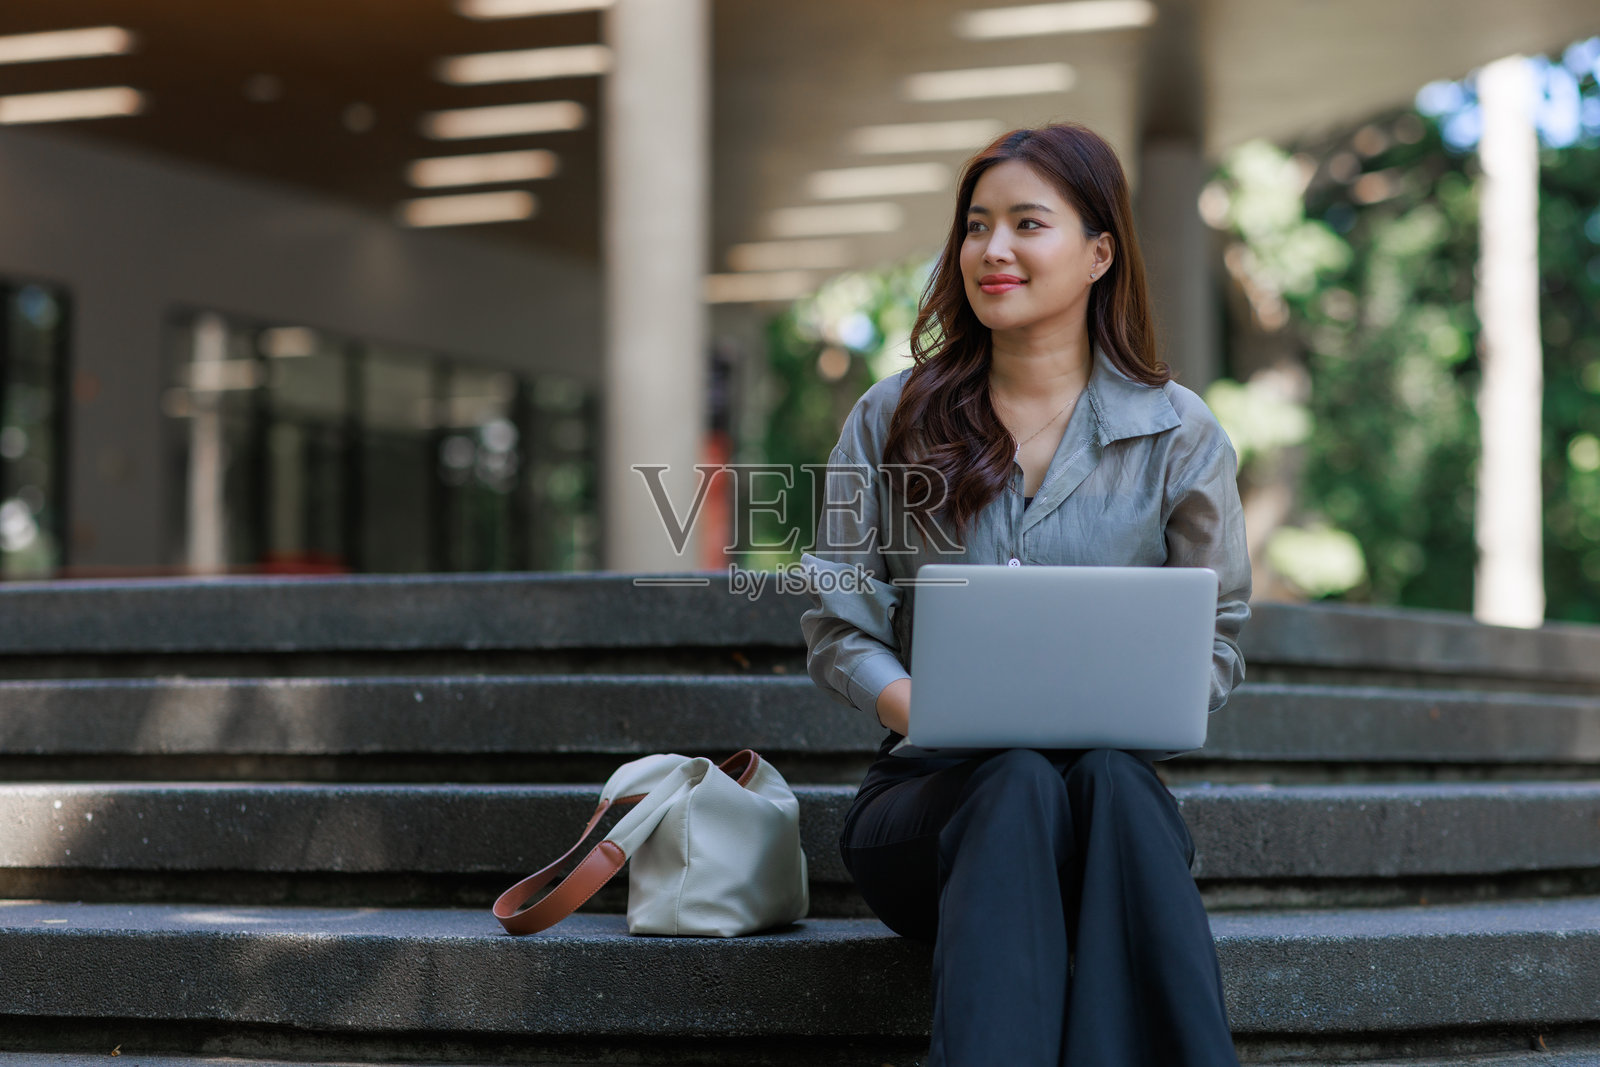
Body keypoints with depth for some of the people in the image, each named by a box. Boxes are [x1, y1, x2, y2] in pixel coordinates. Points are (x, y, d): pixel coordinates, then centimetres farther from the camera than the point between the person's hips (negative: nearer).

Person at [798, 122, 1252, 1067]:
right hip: (932, 785, 0)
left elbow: (1217, 641, 9)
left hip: (1116, 777, 0)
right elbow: (837, 627, 6)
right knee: (1021, 784, -35)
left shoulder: (1178, 433, 7)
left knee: (1109, 781, -36)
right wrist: (914, 706, -16)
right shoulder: (892, 420, 9)